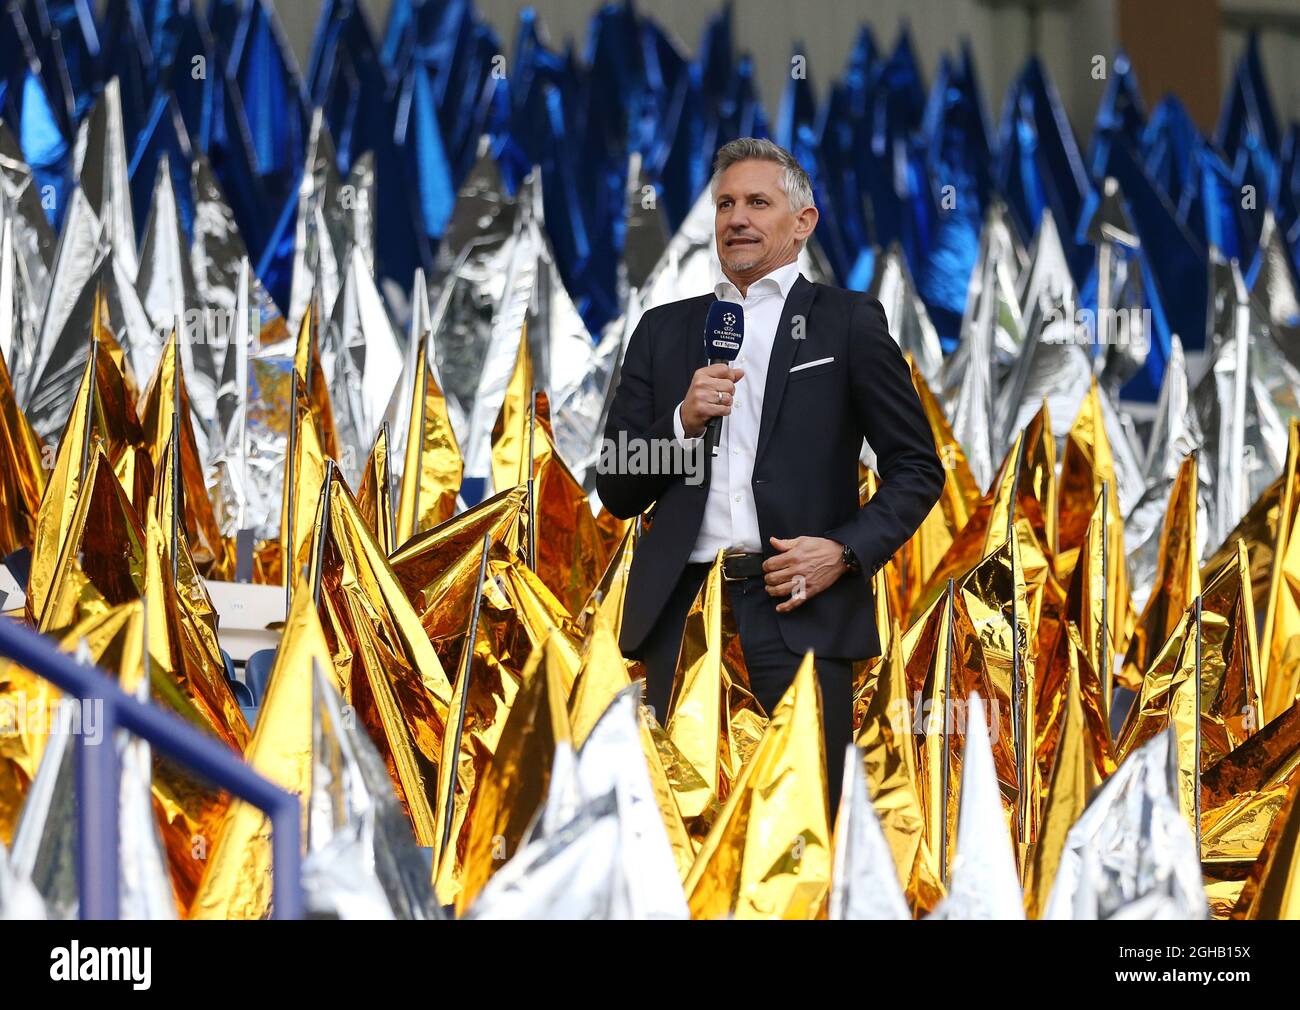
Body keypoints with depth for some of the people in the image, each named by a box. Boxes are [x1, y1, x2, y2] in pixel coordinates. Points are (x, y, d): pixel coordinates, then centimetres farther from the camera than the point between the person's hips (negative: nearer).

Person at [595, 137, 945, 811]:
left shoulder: (848, 322, 8)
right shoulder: (663, 331, 17)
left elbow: (917, 470, 7)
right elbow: (615, 490, 14)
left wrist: (846, 551, -8)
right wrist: (684, 421, -4)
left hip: (798, 608, -3)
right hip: (683, 608, 3)